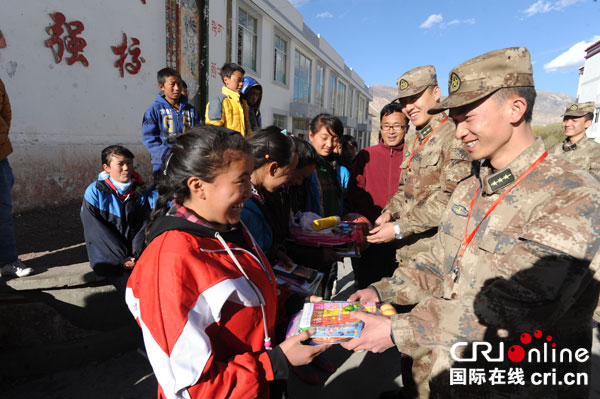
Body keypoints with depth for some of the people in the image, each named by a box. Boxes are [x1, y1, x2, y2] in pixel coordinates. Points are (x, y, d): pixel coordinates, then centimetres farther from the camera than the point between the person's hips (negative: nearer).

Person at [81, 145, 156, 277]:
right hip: (105, 255, -1)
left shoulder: (141, 191, 4)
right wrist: (123, 257, -15)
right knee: (105, 267, -27)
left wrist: (136, 255, -14)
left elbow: (144, 226, -1)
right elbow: (95, 231, -9)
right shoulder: (95, 191, -4)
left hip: (135, 254, 2)